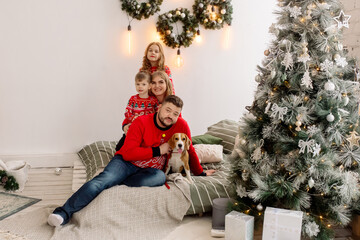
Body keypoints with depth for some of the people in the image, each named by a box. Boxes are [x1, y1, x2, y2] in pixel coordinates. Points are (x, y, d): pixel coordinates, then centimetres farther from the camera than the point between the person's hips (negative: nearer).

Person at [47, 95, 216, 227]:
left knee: (160, 177, -35)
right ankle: (64, 212, -31)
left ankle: (113, 186, -26)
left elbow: (189, 150, 14)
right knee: (103, 179, -29)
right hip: (127, 162, -2)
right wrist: (158, 151, -16)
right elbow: (128, 153, -17)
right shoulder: (141, 122, -10)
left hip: (151, 169, 2)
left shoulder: (181, 126, -2)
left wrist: (200, 172, 21)